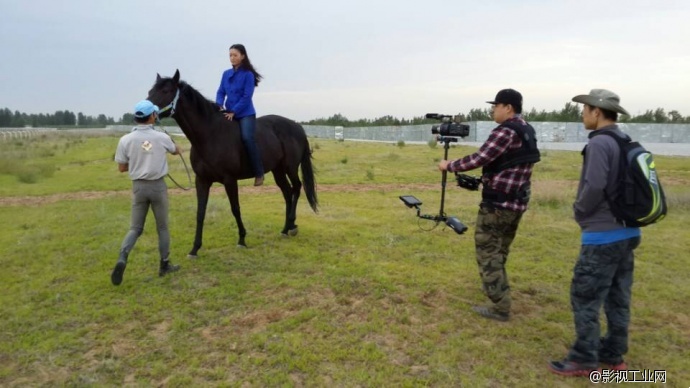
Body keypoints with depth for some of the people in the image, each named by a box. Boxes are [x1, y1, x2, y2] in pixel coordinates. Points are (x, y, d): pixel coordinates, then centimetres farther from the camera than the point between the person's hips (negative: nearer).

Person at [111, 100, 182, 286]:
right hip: (158, 185, -1)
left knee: (135, 228, 11)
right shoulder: (162, 138, -8)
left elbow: (121, 168, 1)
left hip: (138, 186, 1)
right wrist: (178, 148, 38)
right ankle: (165, 265, 19)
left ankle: (122, 258, -12)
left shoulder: (125, 140, -7)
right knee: (162, 227, 12)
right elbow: (176, 151, 14)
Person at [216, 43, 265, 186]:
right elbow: (221, 92, 9)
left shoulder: (248, 74, -6)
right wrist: (219, 105, -12)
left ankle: (259, 173, -18)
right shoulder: (226, 74, 10)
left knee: (247, 138, -26)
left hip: (245, 114, -7)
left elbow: (246, 97, -12)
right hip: (229, 113, 7)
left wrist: (234, 112, -17)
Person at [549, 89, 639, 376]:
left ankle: (584, 360, 10)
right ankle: (614, 355, 27)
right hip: (627, 231, 9)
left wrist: (579, 211, -7)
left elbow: (594, 186, -24)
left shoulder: (599, 143, -16)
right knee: (617, 298, 15)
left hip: (603, 235, -9)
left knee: (585, 299, 1)